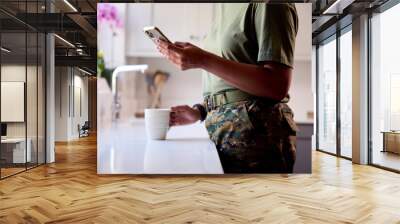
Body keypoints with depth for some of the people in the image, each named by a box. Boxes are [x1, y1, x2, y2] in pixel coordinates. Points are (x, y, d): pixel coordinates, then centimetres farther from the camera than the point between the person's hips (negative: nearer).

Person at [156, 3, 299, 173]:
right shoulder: (224, 8, 15)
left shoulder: (268, 5, -9)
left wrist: (204, 60, -20)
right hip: (219, 126, 8)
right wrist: (199, 111, 6)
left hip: (254, 129, -7)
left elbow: (278, 86, -20)